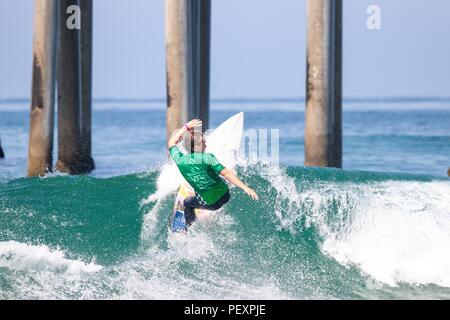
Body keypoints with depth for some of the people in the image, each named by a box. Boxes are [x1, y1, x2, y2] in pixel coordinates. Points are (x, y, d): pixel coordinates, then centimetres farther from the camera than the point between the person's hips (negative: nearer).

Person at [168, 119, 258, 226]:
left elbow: (171, 143, 9)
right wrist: (245, 188, -32)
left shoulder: (180, 160, -11)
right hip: (224, 195, -1)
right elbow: (225, 173, -29)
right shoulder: (207, 158, -21)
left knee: (187, 203, 33)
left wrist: (186, 127, 17)